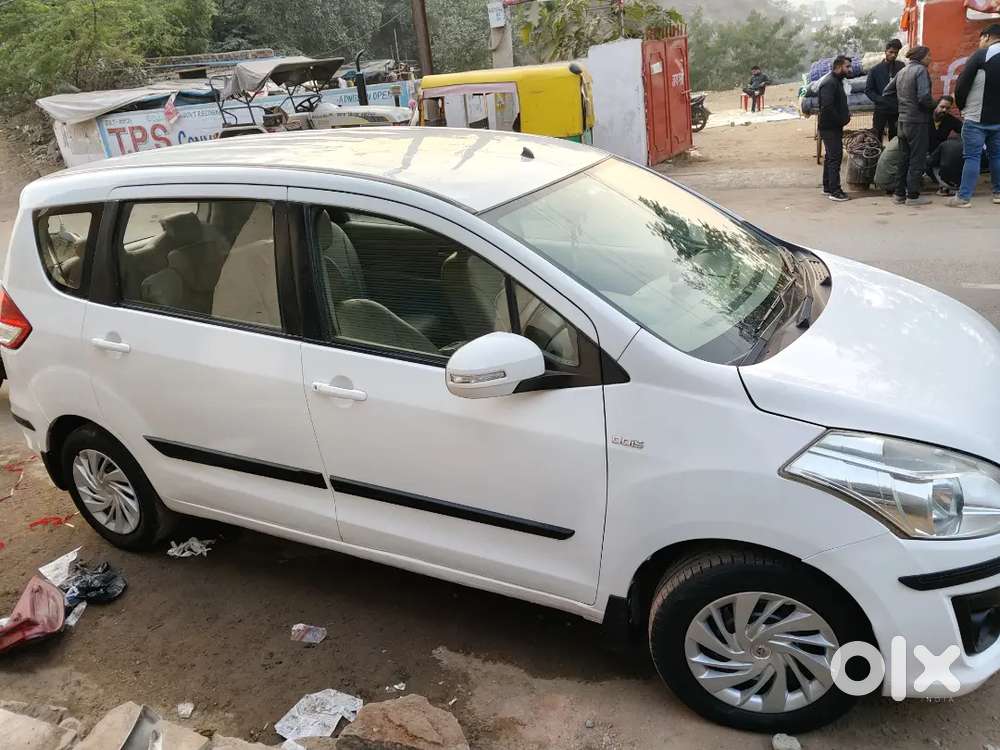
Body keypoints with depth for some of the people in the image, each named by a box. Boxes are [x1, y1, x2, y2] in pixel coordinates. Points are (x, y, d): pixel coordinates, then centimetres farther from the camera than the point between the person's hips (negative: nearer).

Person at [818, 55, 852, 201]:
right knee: (835, 157, -11)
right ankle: (834, 191, -11)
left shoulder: (837, 81, 17)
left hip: (835, 127, 11)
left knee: (831, 157, 16)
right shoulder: (829, 83, -17)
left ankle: (828, 187, 25)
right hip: (830, 128, -11)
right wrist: (841, 119, -17)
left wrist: (846, 114, 7)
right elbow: (827, 107, -26)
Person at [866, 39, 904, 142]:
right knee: (876, 138, -1)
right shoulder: (875, 70, 1)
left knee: (895, 139, 7)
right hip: (881, 110, -1)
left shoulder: (901, 67, 2)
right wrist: (879, 100, -9)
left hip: (897, 110, 1)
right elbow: (868, 89, 2)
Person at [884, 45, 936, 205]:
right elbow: (924, 97, -22)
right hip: (918, 121, -7)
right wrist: (934, 106, -5)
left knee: (904, 158, 14)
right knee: (917, 159, -1)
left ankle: (899, 194, 17)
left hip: (903, 120, 7)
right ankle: (913, 196, 1)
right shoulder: (921, 70, -12)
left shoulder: (902, 71, 11)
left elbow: (887, 92, 17)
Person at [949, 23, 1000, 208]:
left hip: (976, 118, -6)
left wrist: (962, 106, 4)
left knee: (972, 157, -5)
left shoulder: (981, 55, -10)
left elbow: (962, 84, -12)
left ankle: (964, 197, -5)